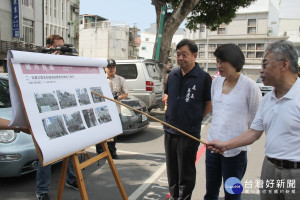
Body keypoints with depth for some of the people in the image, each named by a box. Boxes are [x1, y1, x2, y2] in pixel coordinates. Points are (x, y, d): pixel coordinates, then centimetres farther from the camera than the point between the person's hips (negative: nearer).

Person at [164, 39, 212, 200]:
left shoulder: (203, 77, -11)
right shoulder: (173, 74, 6)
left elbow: (209, 104, -4)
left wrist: (195, 119, -2)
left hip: (189, 133, -6)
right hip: (169, 130, 6)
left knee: (186, 171, 7)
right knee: (171, 168, 19)